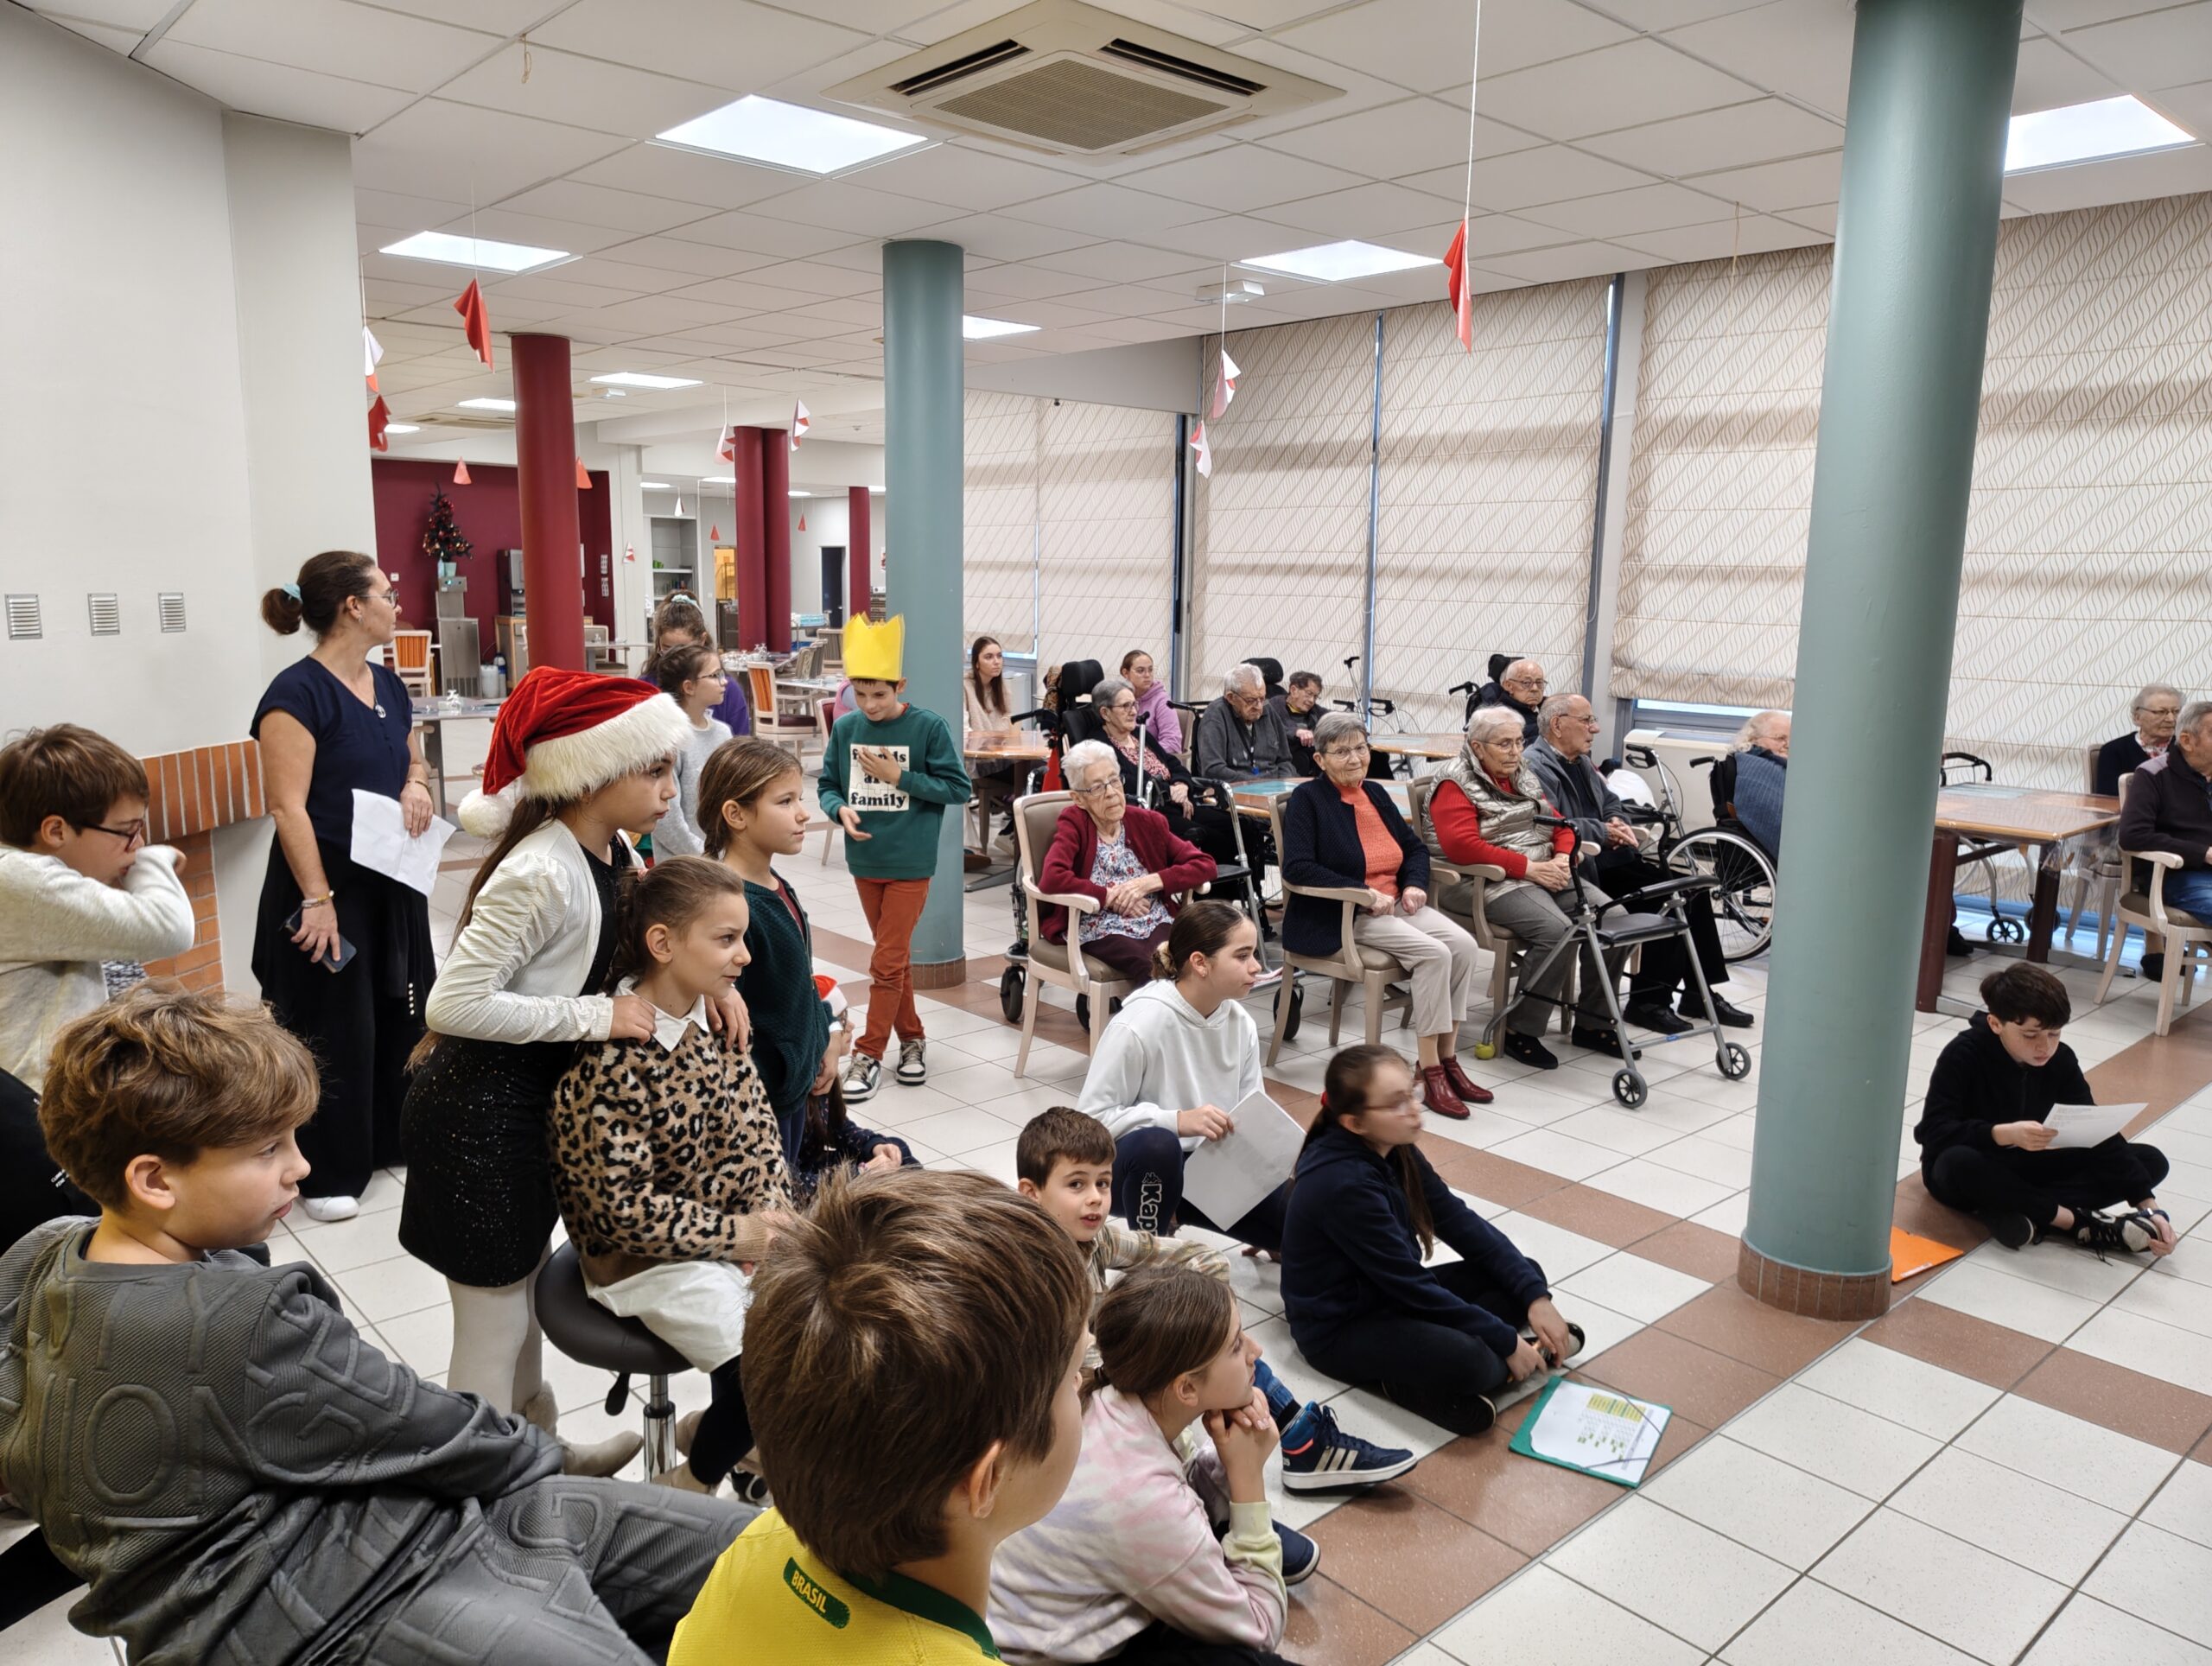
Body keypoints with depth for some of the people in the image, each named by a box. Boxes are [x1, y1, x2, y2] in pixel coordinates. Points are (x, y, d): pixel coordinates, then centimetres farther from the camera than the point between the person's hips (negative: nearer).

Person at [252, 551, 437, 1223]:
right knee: (334, 1030, 1)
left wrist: (416, 784, -2)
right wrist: (316, 898, -23)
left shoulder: (388, 685, 8)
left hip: (393, 879, 8)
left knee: (402, 1012, 16)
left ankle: (394, 1137, 33)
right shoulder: (297, 692, -16)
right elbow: (288, 806, -20)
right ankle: (326, 1174, 15)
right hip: (328, 883, -8)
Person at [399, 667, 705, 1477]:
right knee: (492, 1325, 6)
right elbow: (453, 1004, -29)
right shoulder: (541, 875, -28)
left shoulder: (613, 850, -1)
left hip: (537, 1097, 9)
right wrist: (596, 1016, -26)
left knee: (522, 1287, 27)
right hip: (480, 1112, -9)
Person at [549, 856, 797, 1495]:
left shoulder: (715, 1018, 0)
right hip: (645, 1255, -7)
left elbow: (757, 1124, 4)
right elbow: (621, 1208, -21)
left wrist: (769, 1215, -11)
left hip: (738, 1230, 7)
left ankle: (716, 1428, 20)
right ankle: (688, 1485, 13)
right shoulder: (611, 1060, -23)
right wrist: (733, 1235, -19)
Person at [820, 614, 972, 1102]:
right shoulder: (845, 729, 0)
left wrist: (899, 776, -17)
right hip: (864, 862, 4)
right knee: (895, 958, 16)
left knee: (887, 963, -4)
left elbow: (959, 788, -9)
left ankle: (869, 1055, 7)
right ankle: (911, 1038, 30)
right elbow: (827, 786, 8)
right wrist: (841, 809, -14)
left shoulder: (928, 727, -10)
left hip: (910, 864, -4)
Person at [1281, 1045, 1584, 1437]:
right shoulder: (1343, 1185, -29)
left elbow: (1460, 1222, -2)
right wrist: (1506, 1342, -18)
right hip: (1340, 1328, -9)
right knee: (1470, 1360, -34)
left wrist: (1536, 1296, -10)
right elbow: (1411, 1285, -24)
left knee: (1525, 1273, 3)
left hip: (1390, 1292, 9)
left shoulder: (1393, 1149, -3)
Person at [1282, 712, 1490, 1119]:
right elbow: (1297, 868, -16)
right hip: (1340, 916, -7)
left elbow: (1414, 848, 23)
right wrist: (1364, 892, -19)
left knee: (1463, 944, -18)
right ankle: (1430, 1071, -19)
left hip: (1395, 903, 7)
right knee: (1433, 953, -26)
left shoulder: (1376, 793, 17)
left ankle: (1448, 1058, -10)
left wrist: (1415, 884, 1)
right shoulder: (1307, 798, -4)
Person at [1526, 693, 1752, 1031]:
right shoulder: (1536, 765, -11)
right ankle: (1648, 1000, -12)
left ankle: (1699, 993, 10)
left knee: (1691, 888, 2)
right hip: (1581, 869, -10)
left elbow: (1612, 803, 25)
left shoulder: (1581, 763, 22)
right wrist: (1603, 831, -18)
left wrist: (1618, 821, 1)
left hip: (1609, 858, 10)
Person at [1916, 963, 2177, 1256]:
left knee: (2152, 1160, -8)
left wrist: (2147, 1204, -18)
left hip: (2027, 1167, 6)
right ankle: (2079, 1222, -26)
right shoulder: (1963, 1055, -20)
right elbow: (1932, 1131, -28)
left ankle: (2013, 1210, -25)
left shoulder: (2060, 1060, -6)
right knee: (1957, 1163, -42)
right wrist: (2003, 1134, -42)